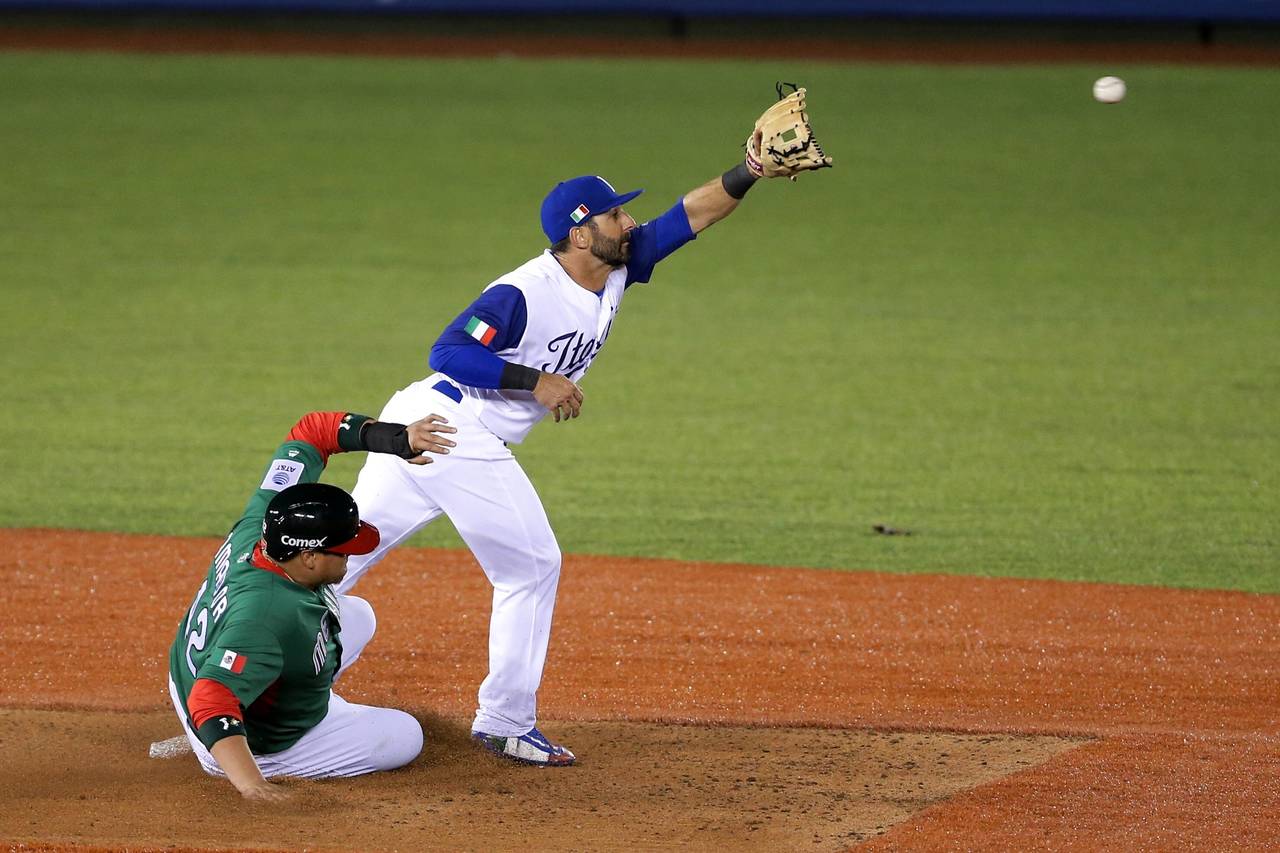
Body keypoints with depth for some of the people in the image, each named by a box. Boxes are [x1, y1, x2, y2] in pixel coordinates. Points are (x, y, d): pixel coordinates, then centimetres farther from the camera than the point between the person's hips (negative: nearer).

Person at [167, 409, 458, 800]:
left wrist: (399, 441, -24)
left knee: (357, 616, 21)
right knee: (404, 736, 4)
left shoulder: (259, 524, -22)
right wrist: (250, 781, -62)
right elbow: (211, 702, -50)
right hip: (255, 746, -8)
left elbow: (311, 431, -14)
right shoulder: (265, 617, -44)